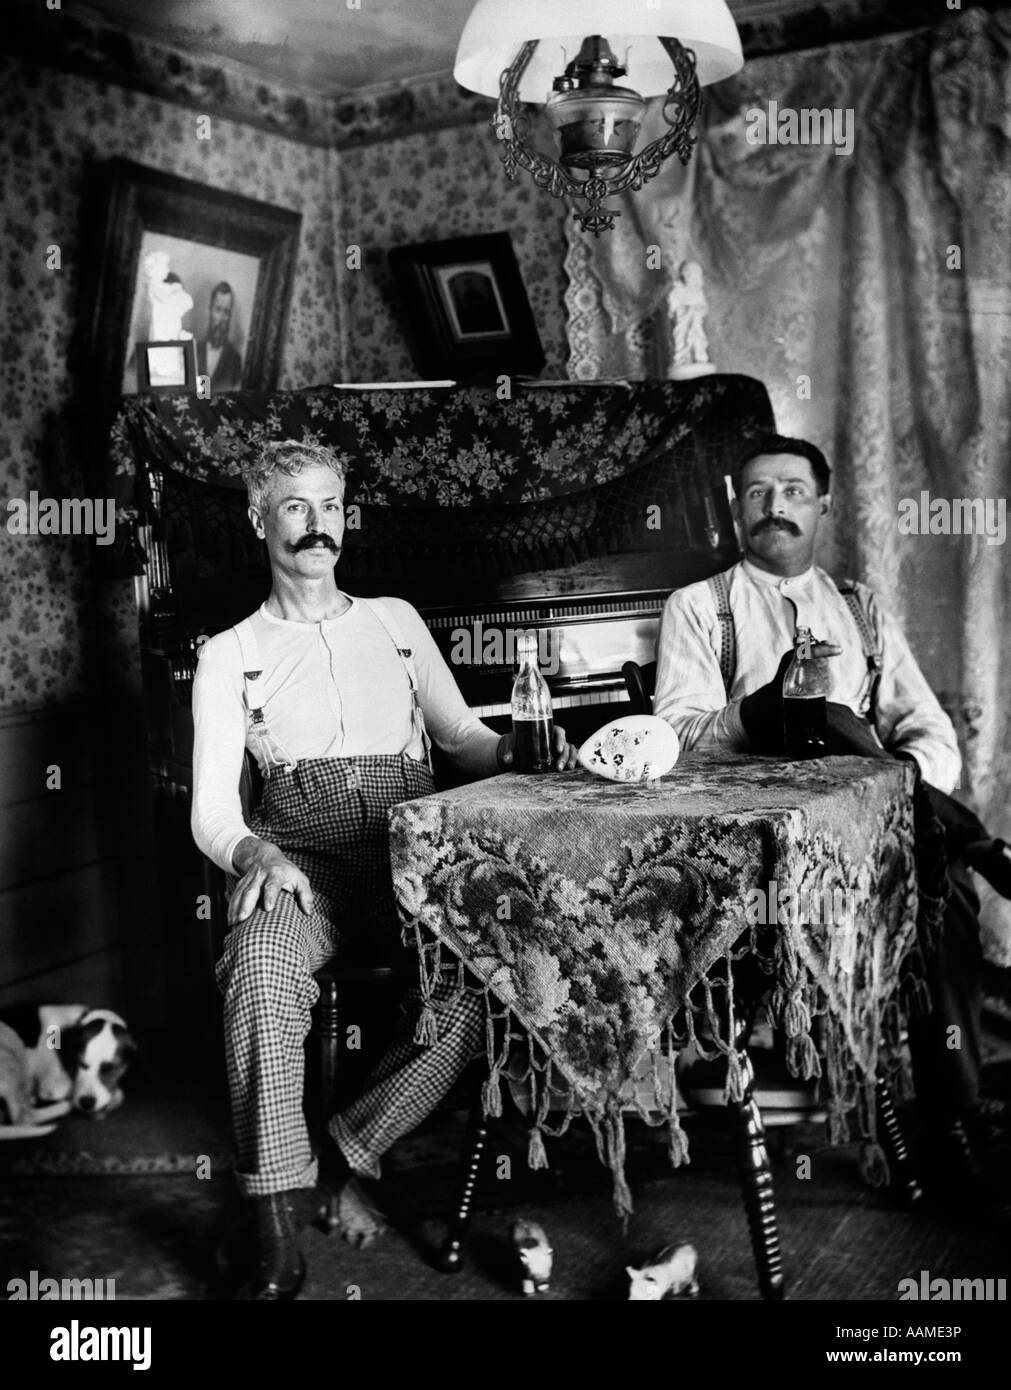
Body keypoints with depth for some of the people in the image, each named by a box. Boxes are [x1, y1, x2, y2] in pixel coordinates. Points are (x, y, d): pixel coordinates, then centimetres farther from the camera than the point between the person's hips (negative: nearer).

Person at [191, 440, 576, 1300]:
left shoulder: (395, 621, 22)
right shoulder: (230, 655, 14)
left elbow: (460, 735, 21)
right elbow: (211, 812, 5)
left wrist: (517, 750, -3)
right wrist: (257, 854, -19)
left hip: (410, 851, 2)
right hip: (298, 859, -1)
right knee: (261, 971, -37)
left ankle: (346, 1154, -13)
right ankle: (278, 1242, -30)